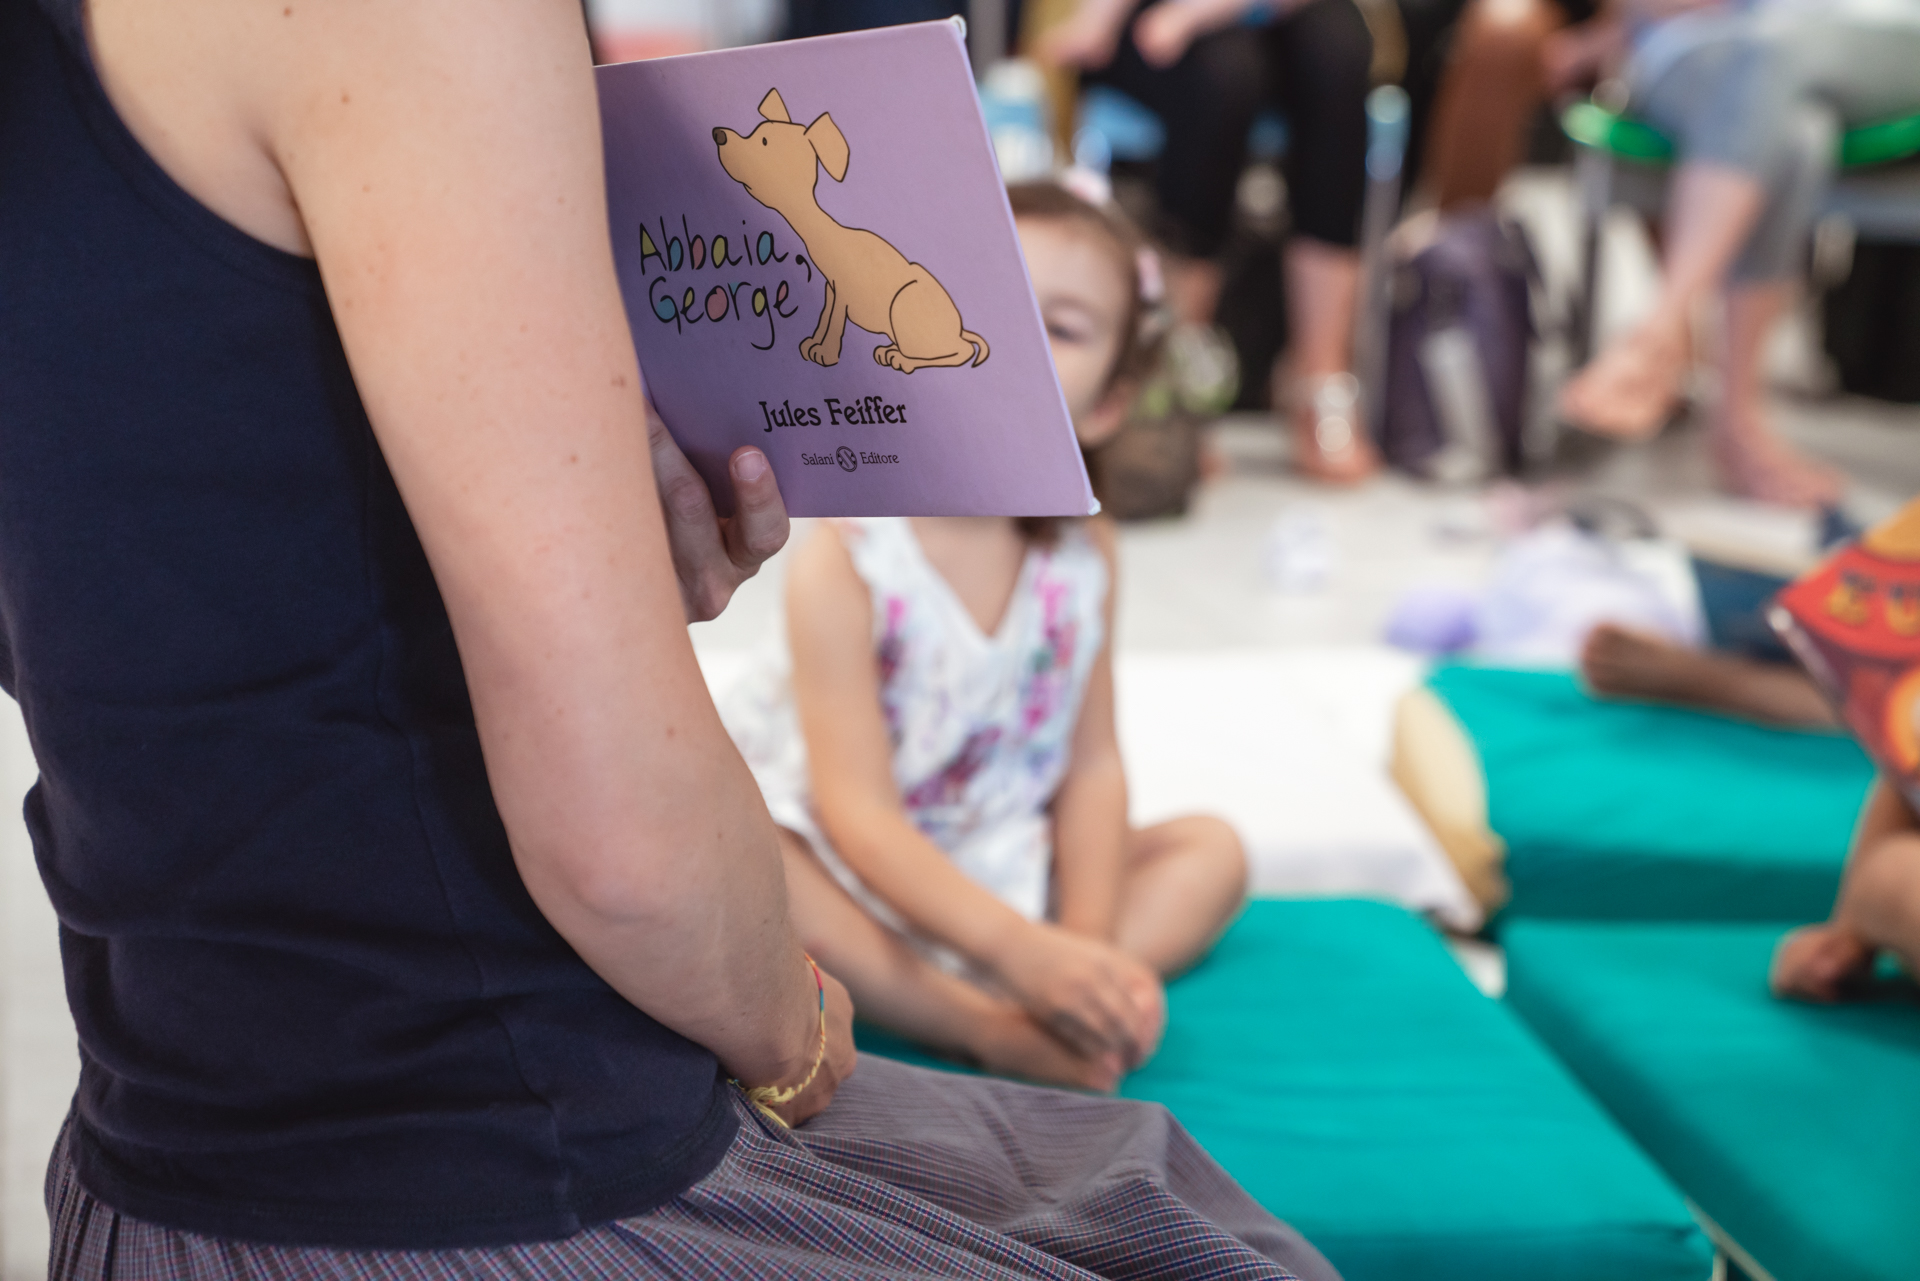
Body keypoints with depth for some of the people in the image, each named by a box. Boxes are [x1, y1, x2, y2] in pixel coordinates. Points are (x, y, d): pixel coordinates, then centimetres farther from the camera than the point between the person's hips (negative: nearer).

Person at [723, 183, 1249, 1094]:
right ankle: (994, 1032, -29)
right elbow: (859, 814, -25)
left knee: (1211, 850, -4)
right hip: (855, 879, -5)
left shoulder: (1084, 550, -5)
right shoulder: (845, 562, -21)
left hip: (1001, 870, 5)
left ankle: (1050, 1017, -30)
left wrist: (1089, 943, -18)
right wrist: (1023, 949, -33)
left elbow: (1092, 765, -3)